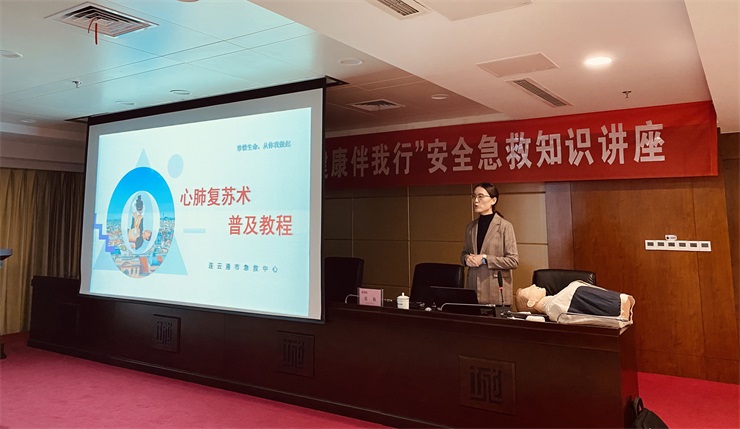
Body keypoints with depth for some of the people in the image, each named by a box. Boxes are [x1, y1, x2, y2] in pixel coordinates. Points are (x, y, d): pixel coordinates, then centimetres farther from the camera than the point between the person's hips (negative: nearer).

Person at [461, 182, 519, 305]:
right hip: (473, 288, 5)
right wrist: (466, 259, -2)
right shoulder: (470, 227, 10)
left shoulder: (505, 226, -6)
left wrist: (485, 259, -15)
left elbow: (513, 261, -9)